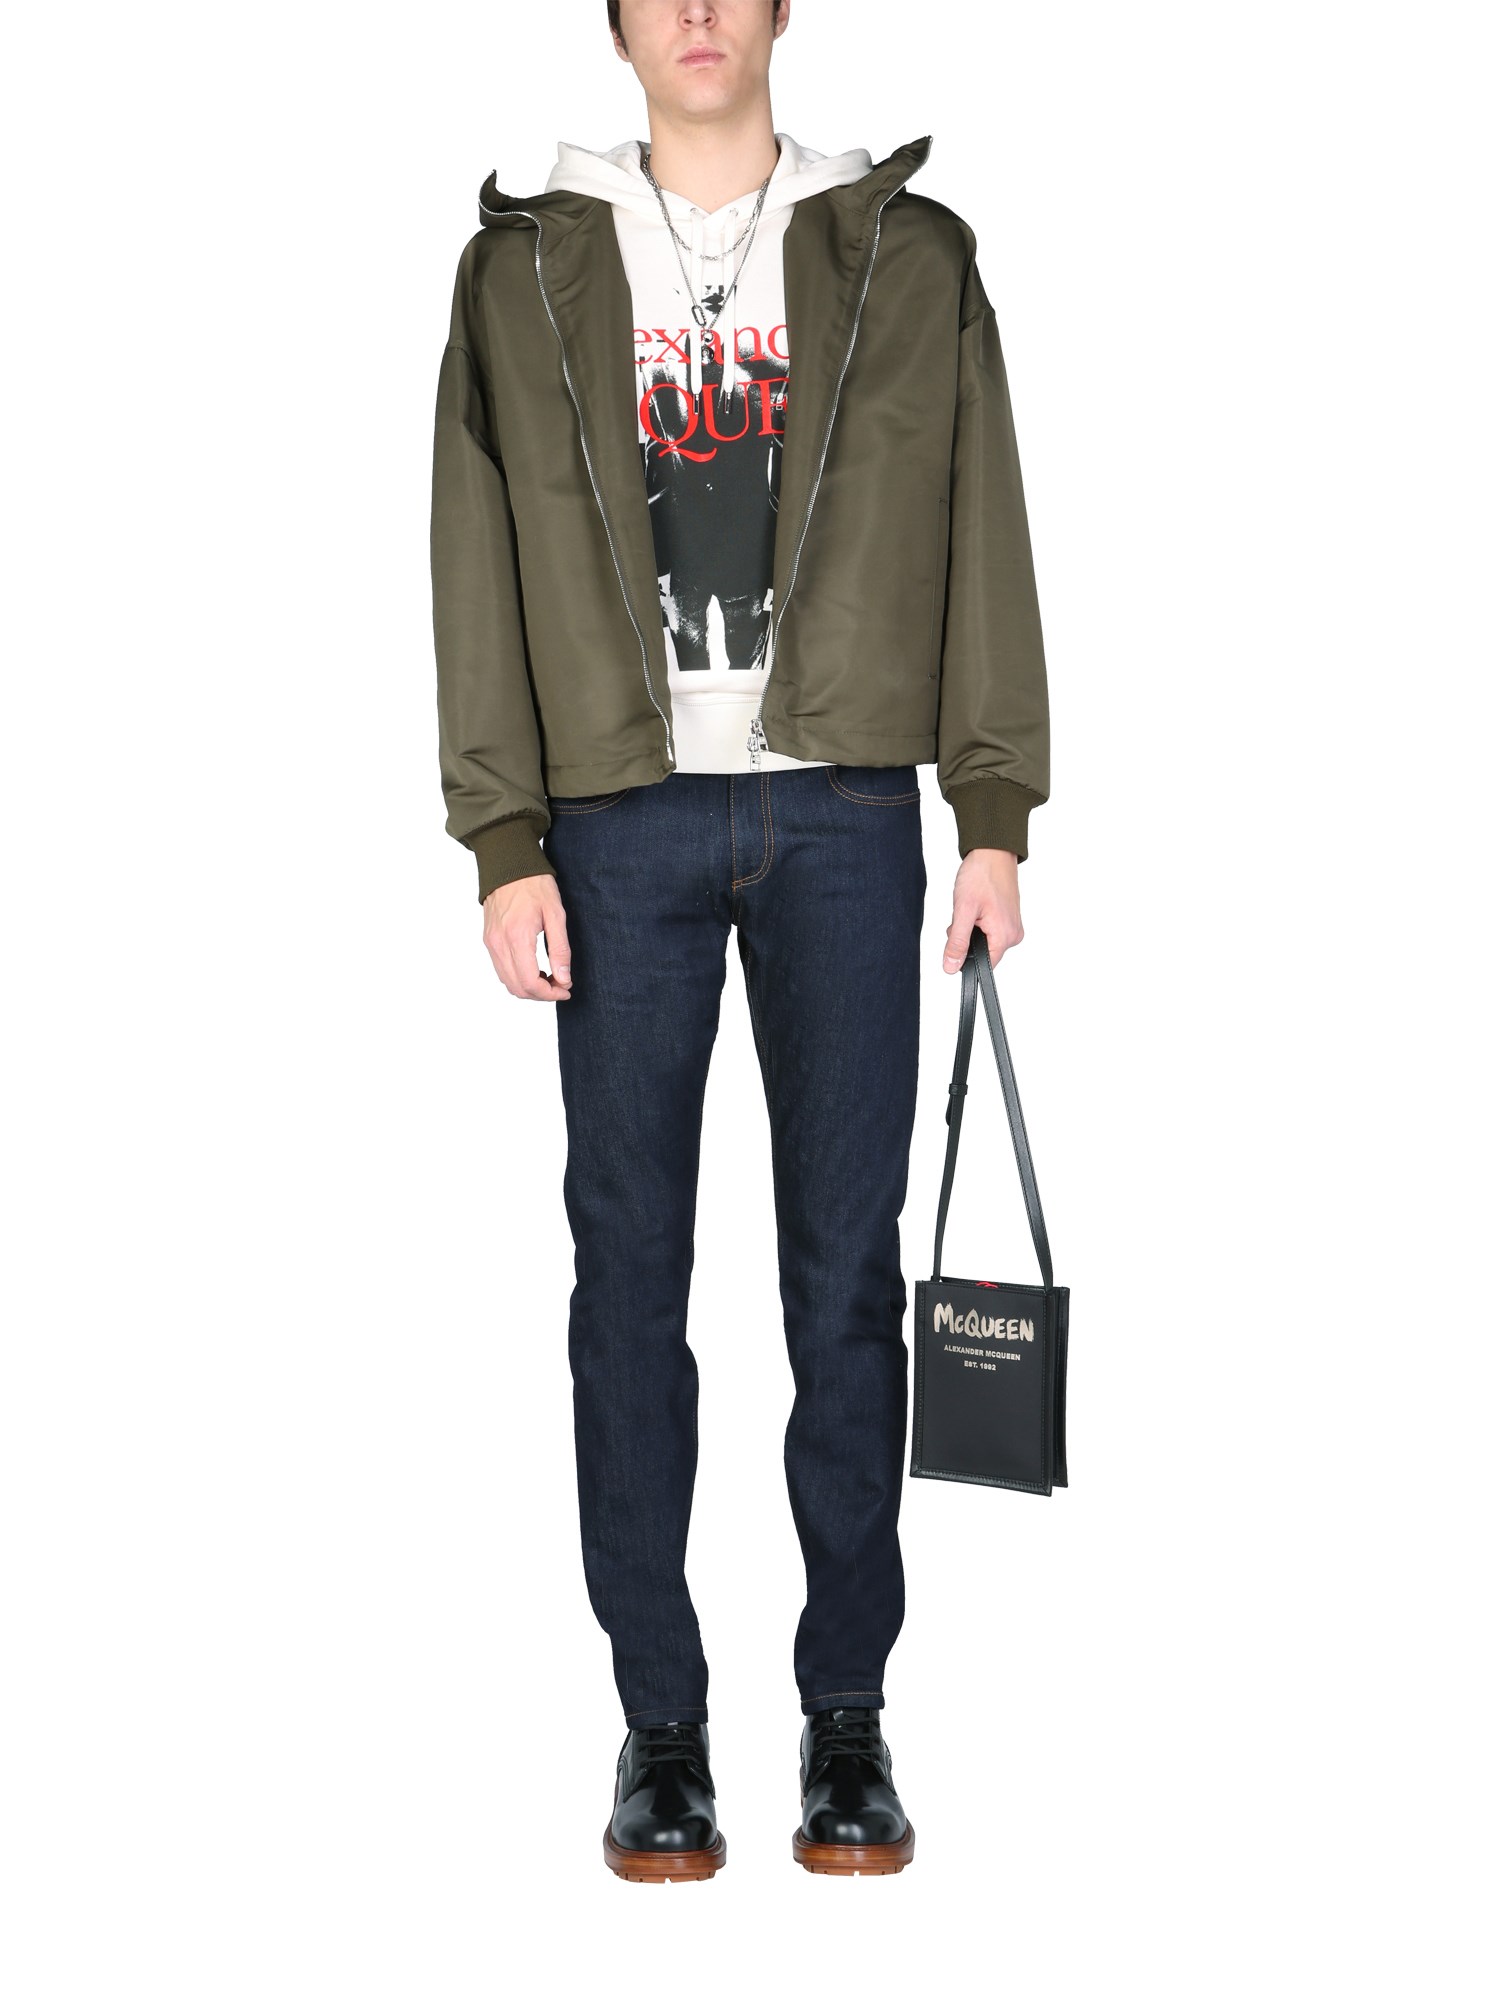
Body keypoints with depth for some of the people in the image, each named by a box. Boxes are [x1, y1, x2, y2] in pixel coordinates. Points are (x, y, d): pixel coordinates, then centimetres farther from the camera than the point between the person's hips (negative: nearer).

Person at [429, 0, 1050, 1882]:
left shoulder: (907, 255, 10)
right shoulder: (525, 266, 10)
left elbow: (981, 537, 7)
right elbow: (481, 563, 6)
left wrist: (995, 813, 0)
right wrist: (503, 841, -2)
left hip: (841, 817, 0)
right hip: (625, 818, 0)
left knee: (845, 1264, 2)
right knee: (630, 1265, 1)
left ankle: (848, 1710, 14)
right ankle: (659, 1714, 13)